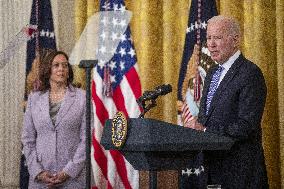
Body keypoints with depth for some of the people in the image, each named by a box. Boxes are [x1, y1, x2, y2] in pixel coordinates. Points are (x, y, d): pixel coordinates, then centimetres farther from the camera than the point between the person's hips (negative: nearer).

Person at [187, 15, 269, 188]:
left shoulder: (250, 73, -12)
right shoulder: (212, 73, 16)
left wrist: (206, 131, -18)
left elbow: (247, 126, -19)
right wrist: (196, 128, -1)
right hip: (211, 165, 7)